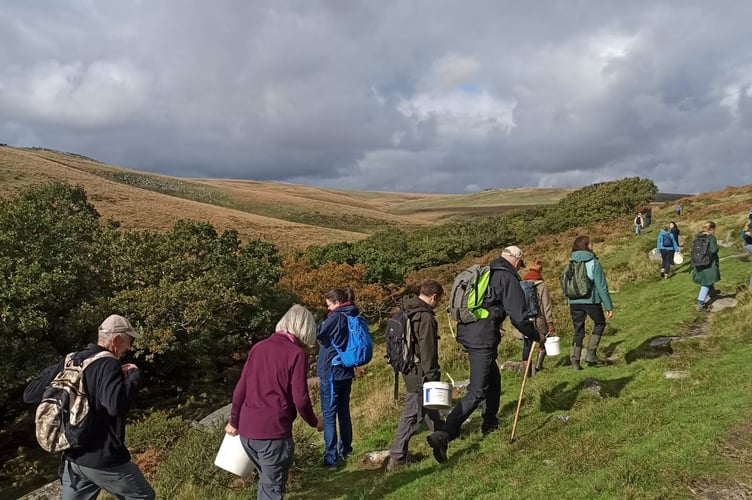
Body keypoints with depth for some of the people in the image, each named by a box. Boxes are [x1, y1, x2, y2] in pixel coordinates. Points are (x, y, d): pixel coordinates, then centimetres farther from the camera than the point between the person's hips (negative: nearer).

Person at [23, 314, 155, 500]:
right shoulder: (108, 364, -18)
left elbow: (30, 394, 8)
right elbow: (116, 405, -32)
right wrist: (134, 375, -17)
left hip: (73, 458, 7)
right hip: (104, 459, -7)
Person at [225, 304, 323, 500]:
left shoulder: (258, 347, 8)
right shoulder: (297, 354, -10)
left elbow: (240, 388, 11)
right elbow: (300, 399, -10)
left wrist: (234, 421, 23)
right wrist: (314, 422, 8)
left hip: (246, 430, 6)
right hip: (273, 432, -6)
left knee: (266, 480, 24)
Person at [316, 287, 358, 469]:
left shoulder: (336, 317, -16)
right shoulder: (354, 318, 8)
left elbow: (317, 333, -15)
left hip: (331, 373, -8)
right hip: (346, 373, 8)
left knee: (329, 415, -4)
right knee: (343, 412, 19)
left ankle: (330, 458, -3)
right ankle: (345, 450, 30)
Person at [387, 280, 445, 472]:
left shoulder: (406, 311, 8)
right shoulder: (426, 317, -20)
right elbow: (427, 351, -21)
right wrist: (431, 377, -16)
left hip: (408, 367, 9)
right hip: (419, 372, -9)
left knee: (428, 404, 23)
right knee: (412, 413, 1)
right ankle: (397, 458, 11)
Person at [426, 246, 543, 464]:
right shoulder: (509, 279, -7)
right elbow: (518, 317, -11)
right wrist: (536, 336, 5)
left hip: (466, 333, 9)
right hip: (483, 338, -9)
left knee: (493, 379, 26)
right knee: (477, 392, -7)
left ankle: (490, 423, 41)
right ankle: (443, 435, -16)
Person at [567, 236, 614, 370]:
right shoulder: (593, 263, -8)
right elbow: (601, 286, -9)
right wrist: (609, 306, -6)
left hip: (574, 302, 4)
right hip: (591, 301, -4)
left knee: (578, 331, 14)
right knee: (600, 323, 21)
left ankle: (575, 360, 8)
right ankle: (590, 354, 12)